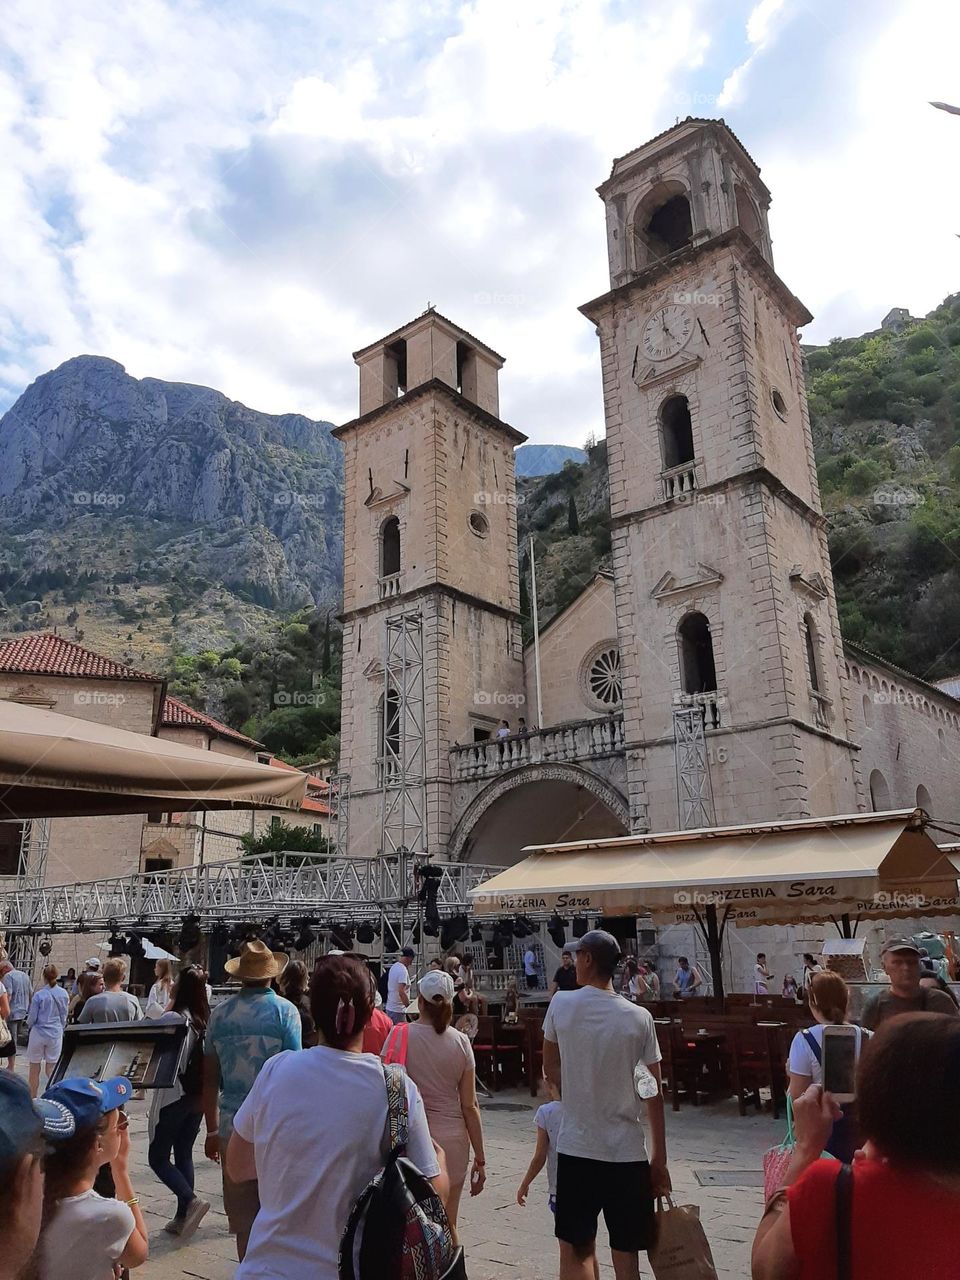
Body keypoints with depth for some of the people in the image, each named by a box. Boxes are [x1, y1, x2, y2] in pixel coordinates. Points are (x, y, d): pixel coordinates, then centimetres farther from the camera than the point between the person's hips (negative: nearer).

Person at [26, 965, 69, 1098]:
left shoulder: (39, 995, -15)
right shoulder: (64, 994, -4)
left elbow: (32, 1017, -7)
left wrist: (29, 1026, 15)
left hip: (38, 1033, -3)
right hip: (56, 1034, 3)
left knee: (34, 1068, 12)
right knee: (52, 1068, 12)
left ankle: (33, 1098, 21)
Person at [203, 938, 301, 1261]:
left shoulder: (220, 1013, 1)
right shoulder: (284, 1011, -9)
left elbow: (210, 1078, 5)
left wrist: (212, 1130, 14)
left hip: (232, 1125, 3)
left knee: (241, 1213, 14)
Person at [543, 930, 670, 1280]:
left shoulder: (561, 1004, -7)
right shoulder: (639, 1018, -6)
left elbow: (551, 1072, 7)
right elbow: (654, 1094, -2)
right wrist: (660, 1159, 6)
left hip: (576, 1149, 0)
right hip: (628, 1153, 1)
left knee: (575, 1250, 13)